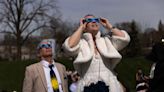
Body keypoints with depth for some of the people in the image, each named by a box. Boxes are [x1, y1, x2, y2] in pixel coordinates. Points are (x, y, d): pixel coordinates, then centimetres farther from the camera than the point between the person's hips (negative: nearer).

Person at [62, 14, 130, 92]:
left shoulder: (106, 40, 16)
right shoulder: (80, 42, 7)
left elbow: (124, 39, 2)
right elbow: (69, 47, -14)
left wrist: (109, 26, 10)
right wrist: (81, 28, -3)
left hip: (109, 85, 2)